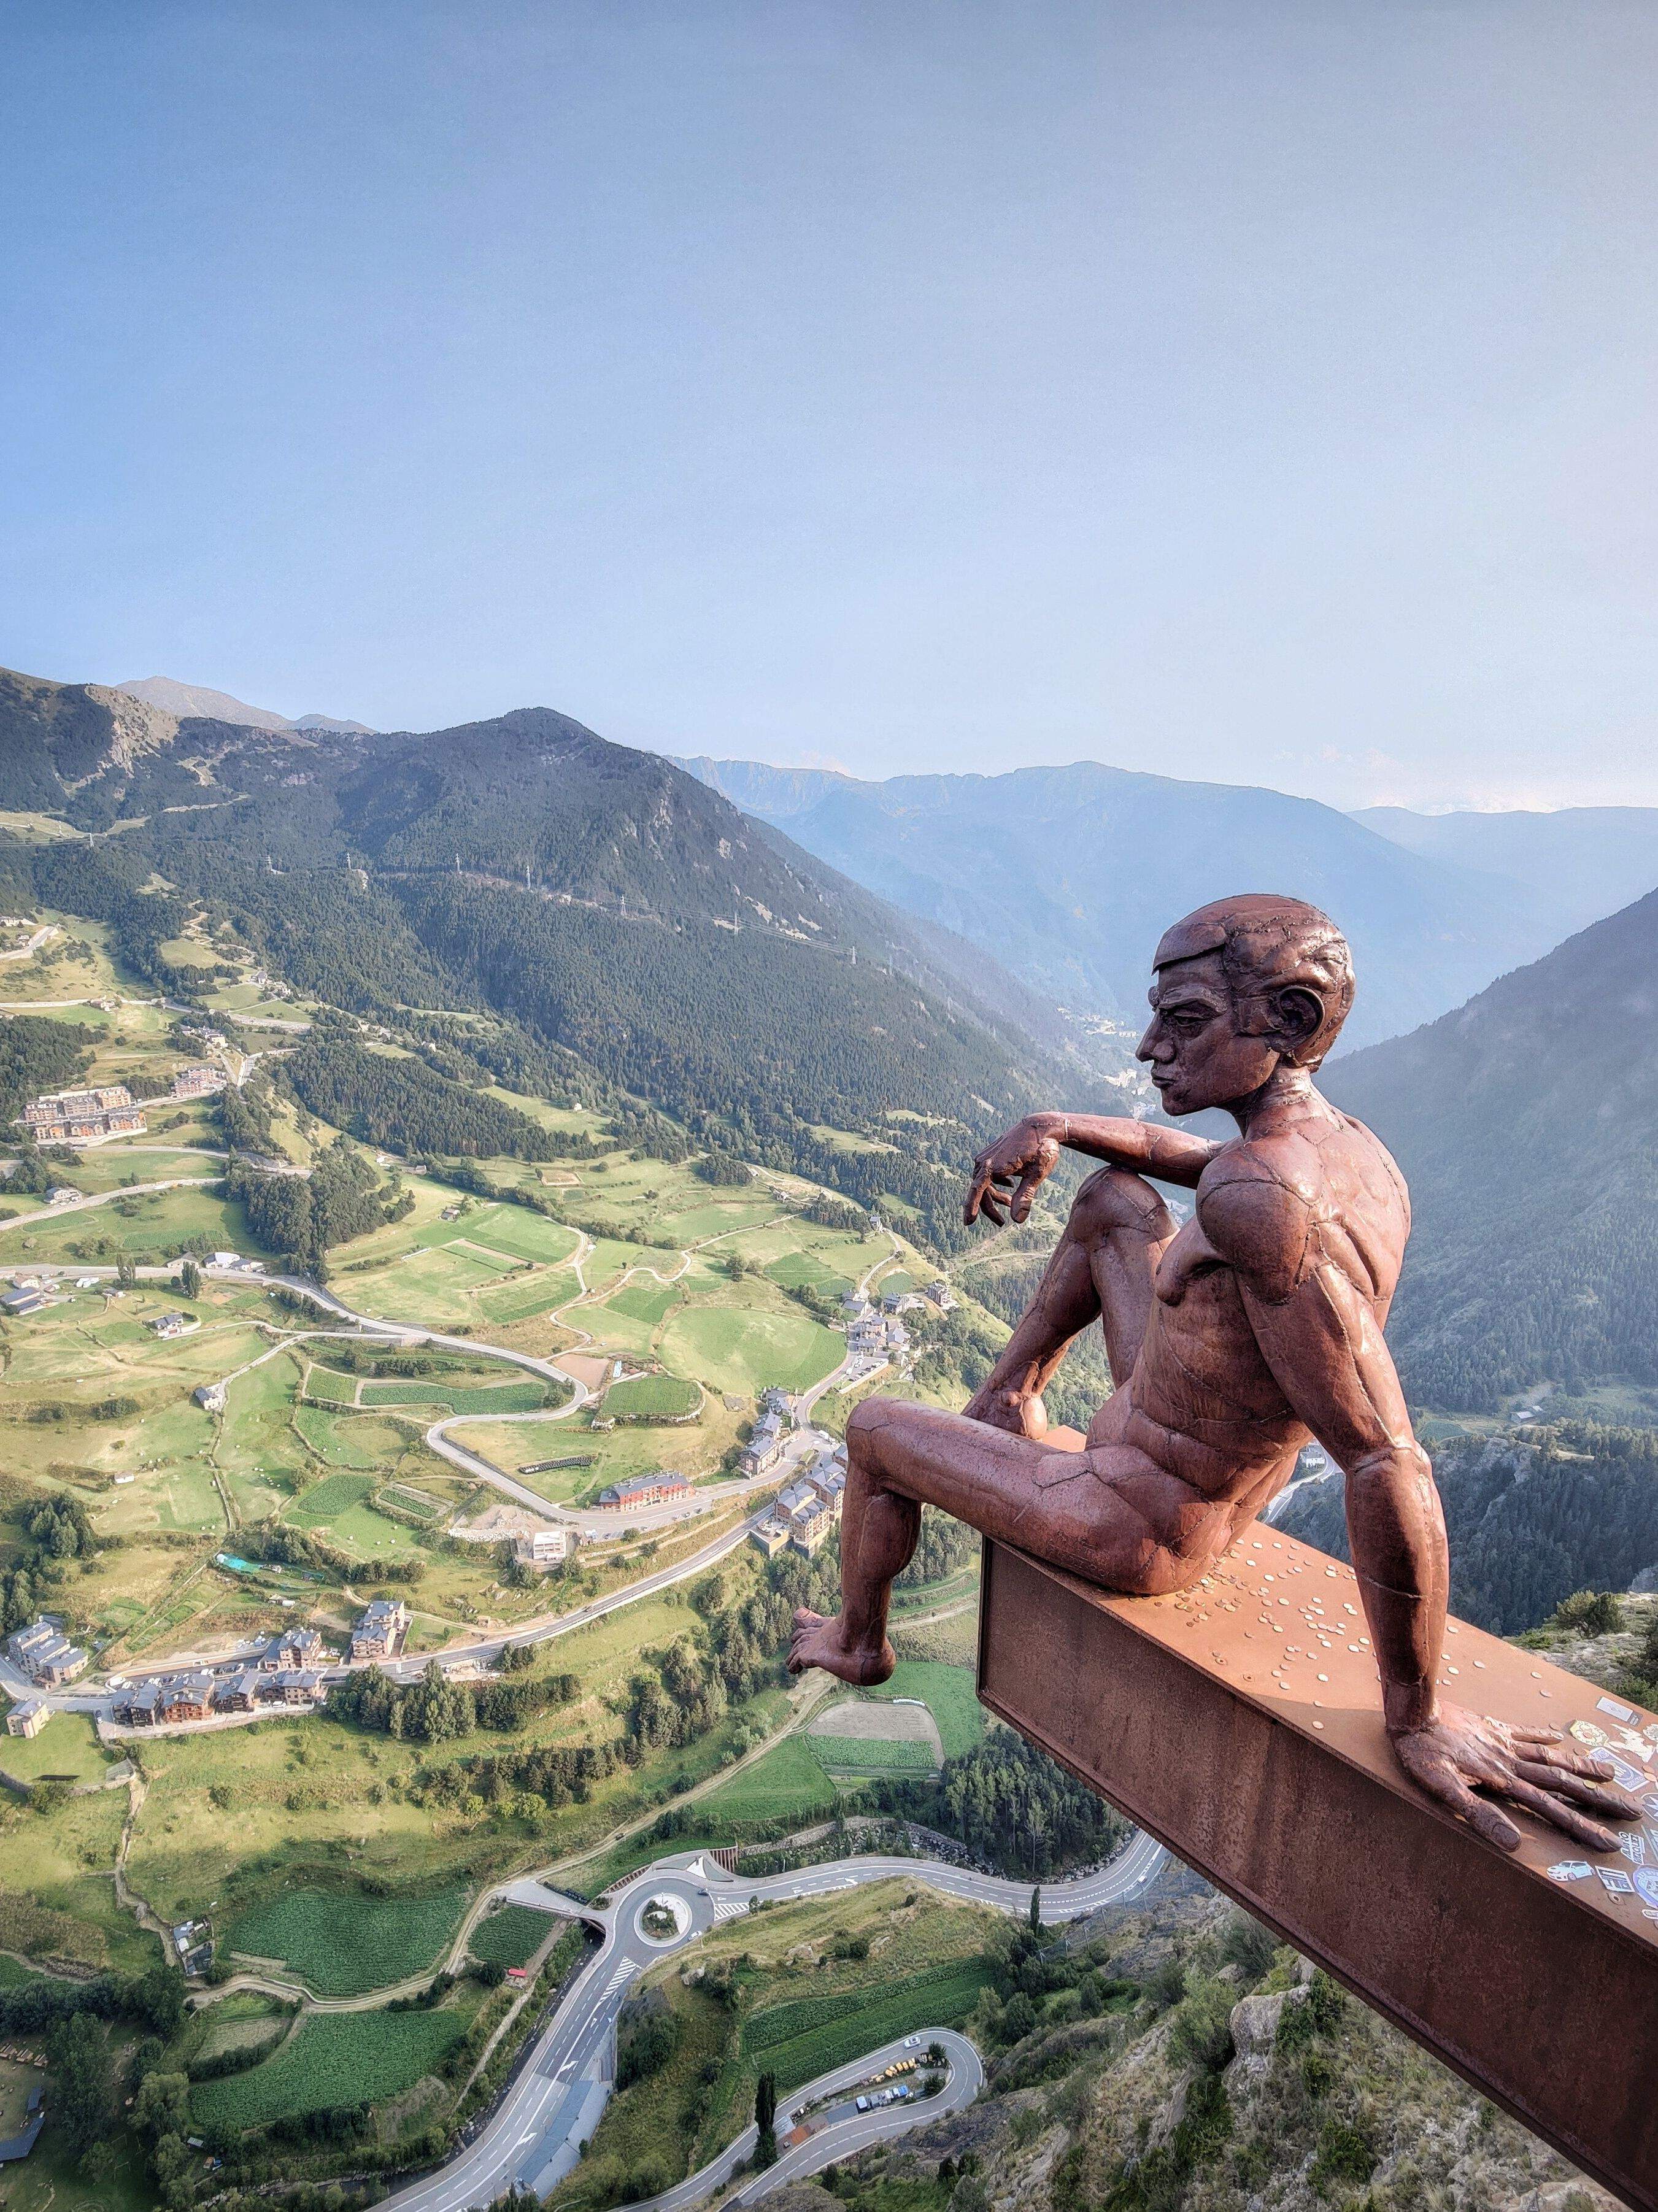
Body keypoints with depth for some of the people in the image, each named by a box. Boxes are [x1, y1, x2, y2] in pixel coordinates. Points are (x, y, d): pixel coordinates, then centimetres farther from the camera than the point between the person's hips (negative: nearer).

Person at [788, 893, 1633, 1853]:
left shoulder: (1261, 1198, -39)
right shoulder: (1351, 1143, -9)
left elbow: (1389, 1464, -38)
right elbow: (1193, 1155, 12)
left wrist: (1419, 1718, -27)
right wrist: (1054, 1127, -3)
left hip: (1135, 1530, -8)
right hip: (1235, 1489, 8)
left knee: (872, 1426, 15)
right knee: (1112, 1195, 17)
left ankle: (859, 1644, 43)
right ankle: (1009, 1397, 28)